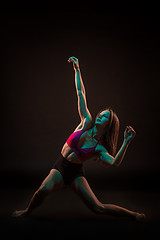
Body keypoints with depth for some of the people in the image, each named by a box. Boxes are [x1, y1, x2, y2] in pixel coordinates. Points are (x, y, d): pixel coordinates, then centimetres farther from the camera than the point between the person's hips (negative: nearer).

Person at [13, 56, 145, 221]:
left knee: (98, 208, -8)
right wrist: (77, 69, -4)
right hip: (60, 167, 2)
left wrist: (126, 142, -33)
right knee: (44, 189, -28)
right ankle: (28, 211, 3)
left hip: (75, 173, -1)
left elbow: (115, 163, -26)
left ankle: (133, 215, 13)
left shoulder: (99, 148, -8)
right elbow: (80, 93, -7)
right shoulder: (86, 122, -4)